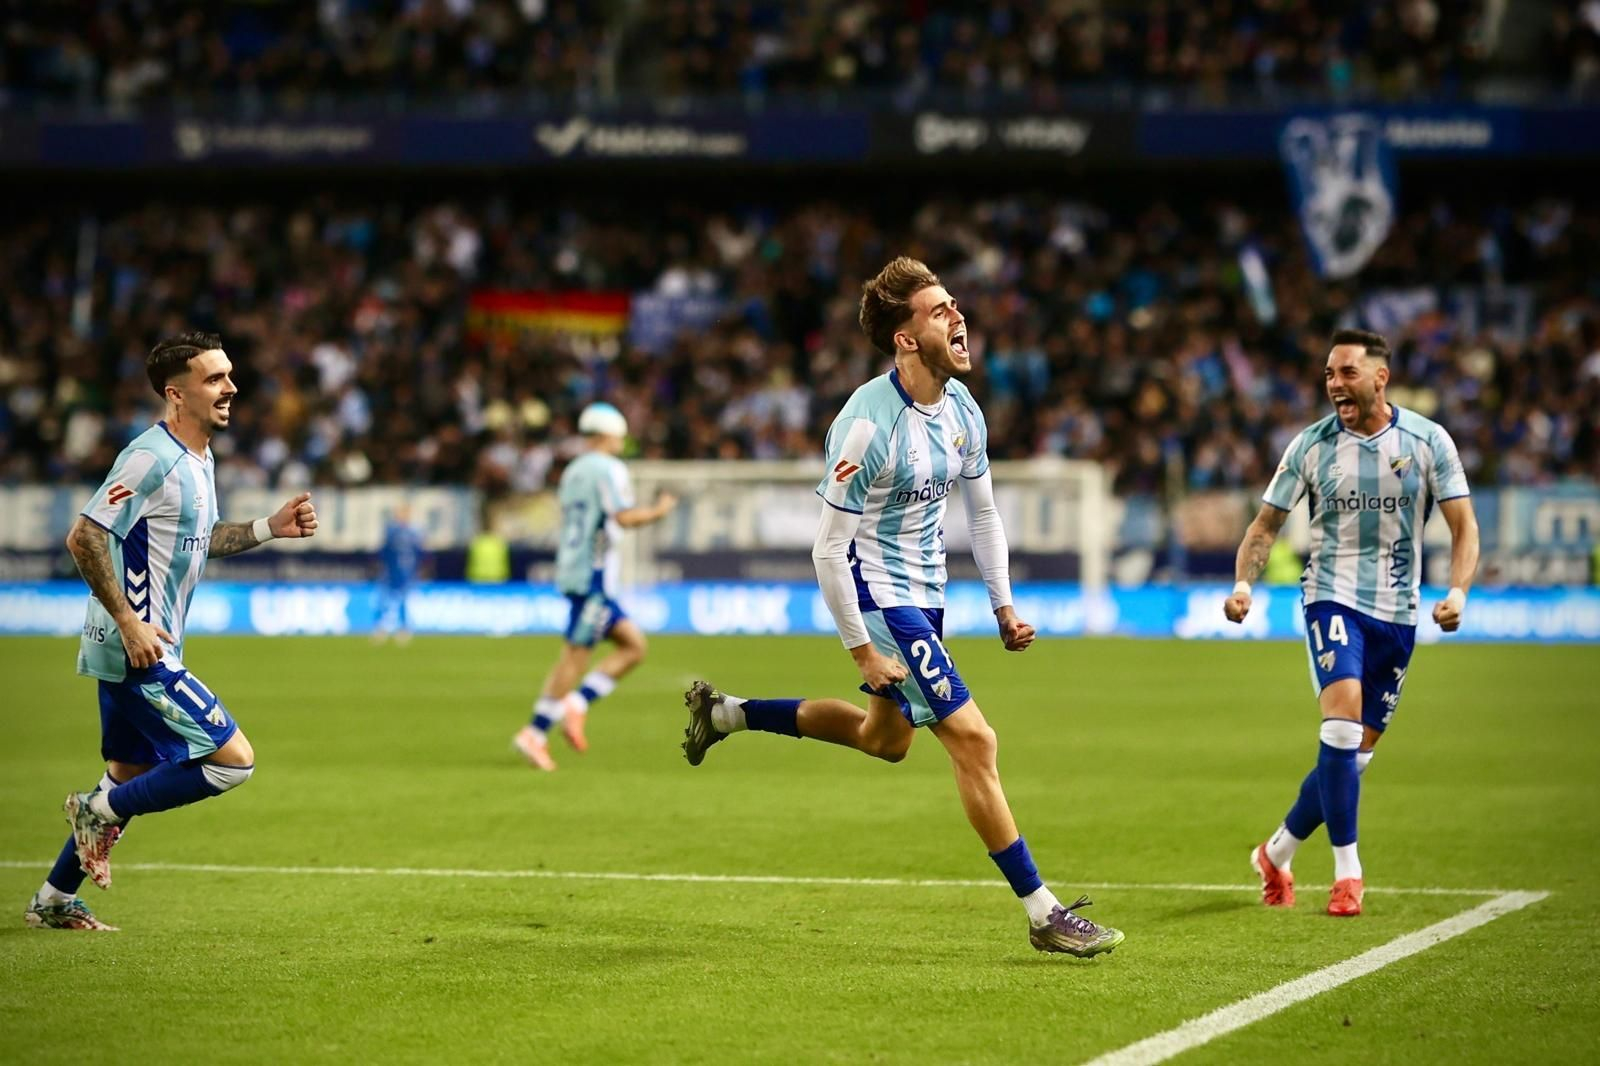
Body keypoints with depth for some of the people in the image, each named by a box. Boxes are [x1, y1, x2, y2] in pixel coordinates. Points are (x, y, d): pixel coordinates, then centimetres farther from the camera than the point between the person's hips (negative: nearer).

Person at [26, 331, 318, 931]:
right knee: (234, 761, -11)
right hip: (136, 650, -10)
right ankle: (101, 810, 0)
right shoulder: (153, 458, -18)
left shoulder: (198, 459, 12)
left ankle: (53, 901, 27)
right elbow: (83, 537, -21)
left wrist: (271, 527, 14)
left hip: (144, 648, 10)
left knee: (131, 776, 18)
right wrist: (129, 621, -22)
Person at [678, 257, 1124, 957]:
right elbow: (828, 548, -21)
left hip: (924, 593, 9)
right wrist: (861, 649, -20)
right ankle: (1043, 914, -8)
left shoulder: (962, 407, 0)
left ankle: (726, 713, 40)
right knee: (972, 739, -13)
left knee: (885, 739, 25)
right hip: (880, 596, -9)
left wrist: (1003, 605, 11)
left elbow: (982, 512, 14)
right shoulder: (868, 423, -25)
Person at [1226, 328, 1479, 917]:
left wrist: (1457, 590, -18)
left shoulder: (1427, 441, -3)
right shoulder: (1311, 445, -2)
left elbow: (1463, 525, -1)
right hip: (1333, 598, -2)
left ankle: (1277, 853, 27)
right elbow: (1267, 522, 6)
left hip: (1397, 613, 2)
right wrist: (1244, 581, -12)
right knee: (1343, 723, -23)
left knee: (1354, 754, 6)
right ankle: (1346, 872, -15)